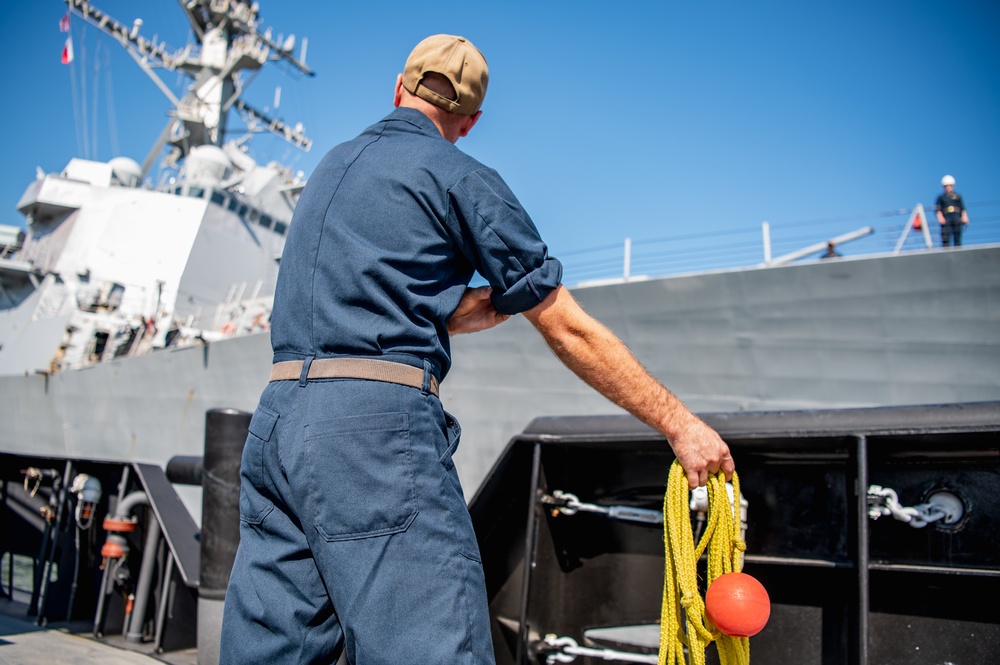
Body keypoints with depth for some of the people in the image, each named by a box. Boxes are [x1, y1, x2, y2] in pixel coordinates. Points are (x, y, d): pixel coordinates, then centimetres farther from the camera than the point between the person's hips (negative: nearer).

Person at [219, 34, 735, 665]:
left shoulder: (333, 165, 25)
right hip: (376, 424, -8)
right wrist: (679, 421, 6)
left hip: (275, 421, 8)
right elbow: (566, 330, 1)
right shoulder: (461, 177, 3)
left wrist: (505, 295, 28)